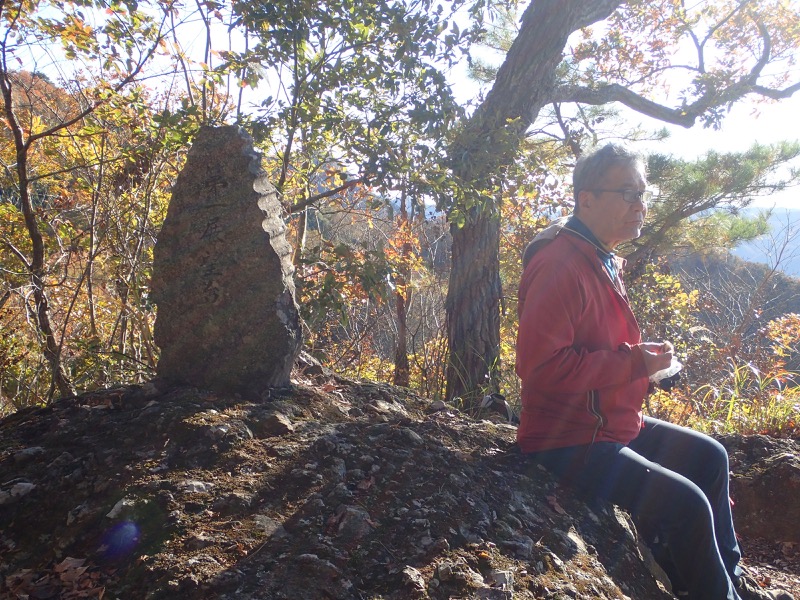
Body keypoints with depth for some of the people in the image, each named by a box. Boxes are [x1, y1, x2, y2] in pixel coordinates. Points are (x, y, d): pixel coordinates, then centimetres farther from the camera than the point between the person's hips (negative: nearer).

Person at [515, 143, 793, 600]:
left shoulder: (604, 260, 10)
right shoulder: (561, 265, -23)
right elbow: (541, 366, -29)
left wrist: (642, 355, 3)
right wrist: (634, 363, -23)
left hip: (613, 422, 11)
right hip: (567, 440, -11)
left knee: (708, 457, 18)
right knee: (686, 502, -17)